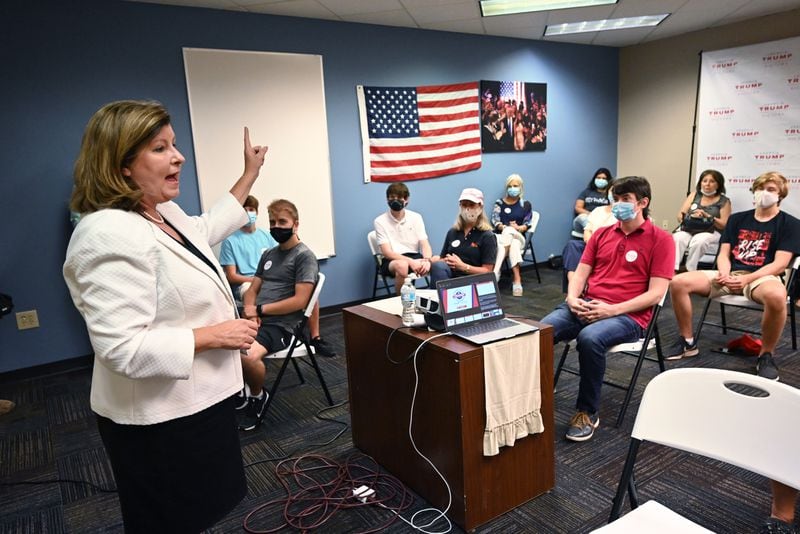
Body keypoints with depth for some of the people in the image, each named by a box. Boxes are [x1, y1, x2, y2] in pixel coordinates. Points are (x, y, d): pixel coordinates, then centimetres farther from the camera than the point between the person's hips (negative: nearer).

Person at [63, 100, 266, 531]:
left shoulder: (164, 214, 4)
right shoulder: (111, 235, -27)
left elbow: (207, 229, 26)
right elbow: (123, 348, -32)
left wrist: (250, 173, 26)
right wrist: (214, 335, -24)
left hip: (191, 400, 9)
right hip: (158, 419, -9)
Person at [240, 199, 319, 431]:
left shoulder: (305, 256, -4)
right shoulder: (268, 254, 19)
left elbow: (299, 301, -13)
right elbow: (252, 290, 18)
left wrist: (260, 309, -11)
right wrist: (250, 311, -5)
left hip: (280, 325, -7)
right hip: (256, 320, 7)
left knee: (247, 355, -33)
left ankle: (258, 396, -2)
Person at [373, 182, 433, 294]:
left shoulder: (416, 217, 7)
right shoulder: (380, 221, -3)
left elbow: (425, 245, 0)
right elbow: (387, 252, -10)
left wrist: (427, 260, -24)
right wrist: (410, 261, -26)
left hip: (414, 257, 3)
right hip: (391, 261, -2)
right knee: (402, 265, -38)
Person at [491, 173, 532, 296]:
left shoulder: (526, 205, 14)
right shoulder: (499, 203, 12)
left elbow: (527, 224, 4)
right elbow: (495, 222, -1)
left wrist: (518, 228, -18)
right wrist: (507, 227, -20)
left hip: (518, 236, 0)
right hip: (501, 236, 0)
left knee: (511, 239, -37)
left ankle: (495, 273, -47)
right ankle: (517, 279, -46)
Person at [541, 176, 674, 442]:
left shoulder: (660, 239, 1)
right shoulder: (601, 234, 17)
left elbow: (656, 293, -6)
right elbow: (581, 273, 15)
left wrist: (612, 310, -17)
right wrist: (572, 298, -7)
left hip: (628, 315, -4)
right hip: (585, 307, 5)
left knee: (589, 338, -37)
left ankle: (587, 413, -15)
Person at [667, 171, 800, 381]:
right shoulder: (737, 219, 16)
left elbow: (780, 264, -7)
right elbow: (724, 254, 10)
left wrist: (746, 279, -21)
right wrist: (724, 274, -13)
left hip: (762, 277, -4)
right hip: (731, 274, 4)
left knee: (776, 296, -42)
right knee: (679, 282, -20)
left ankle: (766, 355, -18)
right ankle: (687, 341, -3)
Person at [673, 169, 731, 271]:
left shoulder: (724, 201, 10)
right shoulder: (694, 195, 19)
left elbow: (724, 225, 0)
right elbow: (680, 216, 13)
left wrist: (706, 216, -11)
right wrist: (691, 216, -10)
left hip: (711, 232, -2)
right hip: (688, 229, 2)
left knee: (699, 241, -38)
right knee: (677, 238, -33)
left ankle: (690, 271, -33)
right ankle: (673, 270, -44)